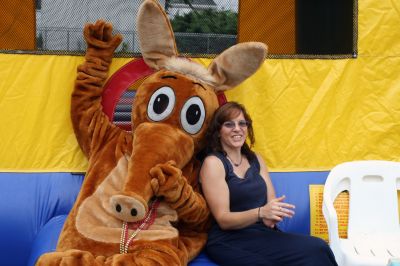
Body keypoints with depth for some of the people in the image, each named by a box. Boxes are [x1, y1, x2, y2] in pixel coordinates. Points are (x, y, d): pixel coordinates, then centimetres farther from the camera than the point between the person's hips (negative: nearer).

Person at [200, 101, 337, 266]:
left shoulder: (255, 159, 14)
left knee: (318, 248, -22)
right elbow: (223, 220, -10)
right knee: (316, 251, -24)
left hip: (262, 233, 6)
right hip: (231, 243, -6)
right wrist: (260, 213, -27)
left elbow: (271, 201, 10)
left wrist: (271, 215, -14)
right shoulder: (213, 163, -5)